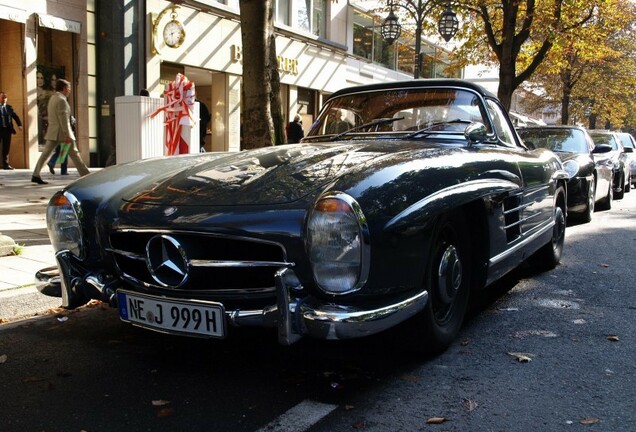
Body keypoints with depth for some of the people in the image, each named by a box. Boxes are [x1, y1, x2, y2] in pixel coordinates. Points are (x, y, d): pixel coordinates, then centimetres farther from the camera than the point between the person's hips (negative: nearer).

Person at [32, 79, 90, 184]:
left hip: (53, 132, 8)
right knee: (73, 153, -2)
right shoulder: (61, 100, -13)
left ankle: (35, 175, 1)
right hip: (62, 131, -8)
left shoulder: (52, 98, 16)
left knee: (46, 153, 5)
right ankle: (85, 175, 2)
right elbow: (63, 118, -19)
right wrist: (67, 135, -22)